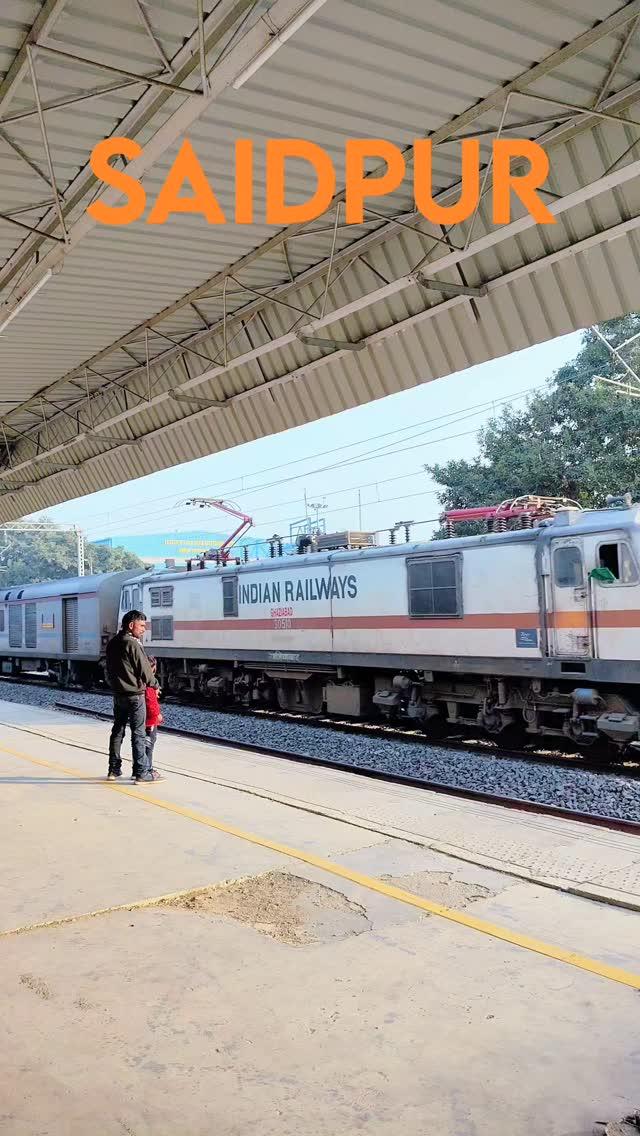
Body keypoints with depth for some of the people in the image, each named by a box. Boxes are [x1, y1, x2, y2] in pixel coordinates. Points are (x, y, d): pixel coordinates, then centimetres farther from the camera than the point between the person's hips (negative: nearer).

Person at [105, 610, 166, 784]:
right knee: (138, 734, -3)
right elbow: (145, 670, -14)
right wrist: (155, 683, 2)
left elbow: (109, 669, 14)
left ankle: (114, 769, 22)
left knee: (117, 731, 15)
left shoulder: (112, 643, 8)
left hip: (117, 694, 8)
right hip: (134, 695, -8)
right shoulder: (133, 644, -18)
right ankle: (142, 772, 0)